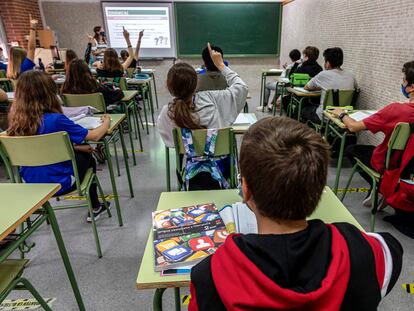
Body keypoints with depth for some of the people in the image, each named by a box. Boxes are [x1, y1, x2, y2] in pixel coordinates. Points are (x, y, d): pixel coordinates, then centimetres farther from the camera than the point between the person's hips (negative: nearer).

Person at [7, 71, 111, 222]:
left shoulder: (16, 121, -7)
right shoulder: (56, 119, -25)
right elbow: (94, 136, -16)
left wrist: (75, 147, 10)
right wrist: (106, 122, 4)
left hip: (31, 184, 6)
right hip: (59, 183, -6)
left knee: (79, 152, 27)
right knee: (87, 158, 24)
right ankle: (95, 208, 37)